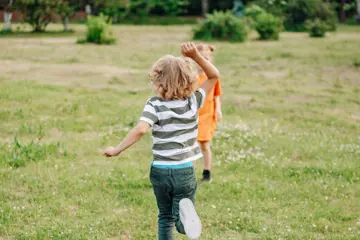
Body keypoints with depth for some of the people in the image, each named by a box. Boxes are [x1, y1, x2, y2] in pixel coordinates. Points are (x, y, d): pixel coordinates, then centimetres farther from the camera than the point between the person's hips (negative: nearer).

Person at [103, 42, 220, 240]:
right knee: (181, 223, 8)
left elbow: (140, 129, -28)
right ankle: (184, 210, -28)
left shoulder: (155, 105, -11)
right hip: (184, 172, 0)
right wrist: (195, 56, -8)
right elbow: (214, 76, 7)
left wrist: (117, 150, -21)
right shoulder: (193, 102, -3)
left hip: (160, 172, 0)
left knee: (165, 218, 21)